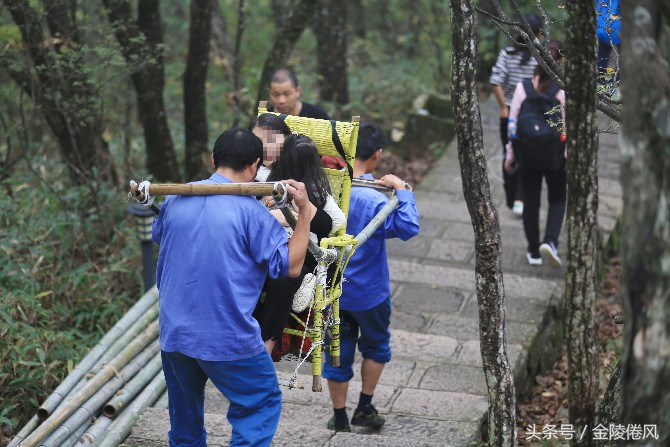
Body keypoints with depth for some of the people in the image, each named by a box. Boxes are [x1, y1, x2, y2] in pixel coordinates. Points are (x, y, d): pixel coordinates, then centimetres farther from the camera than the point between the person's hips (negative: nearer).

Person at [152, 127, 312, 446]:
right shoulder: (251, 211, -14)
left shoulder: (176, 198, 3)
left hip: (173, 333, 6)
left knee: (185, 417, 22)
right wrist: (304, 211, -8)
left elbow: (158, 236, 25)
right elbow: (290, 265, -11)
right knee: (261, 405, 9)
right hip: (228, 338, -5)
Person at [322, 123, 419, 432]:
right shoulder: (374, 199, -24)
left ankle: (340, 419, 22)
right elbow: (408, 228, -31)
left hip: (332, 289, 4)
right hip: (368, 291, -4)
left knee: (338, 352, 14)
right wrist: (402, 191, -22)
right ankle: (364, 408, 25)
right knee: (376, 346, 21)